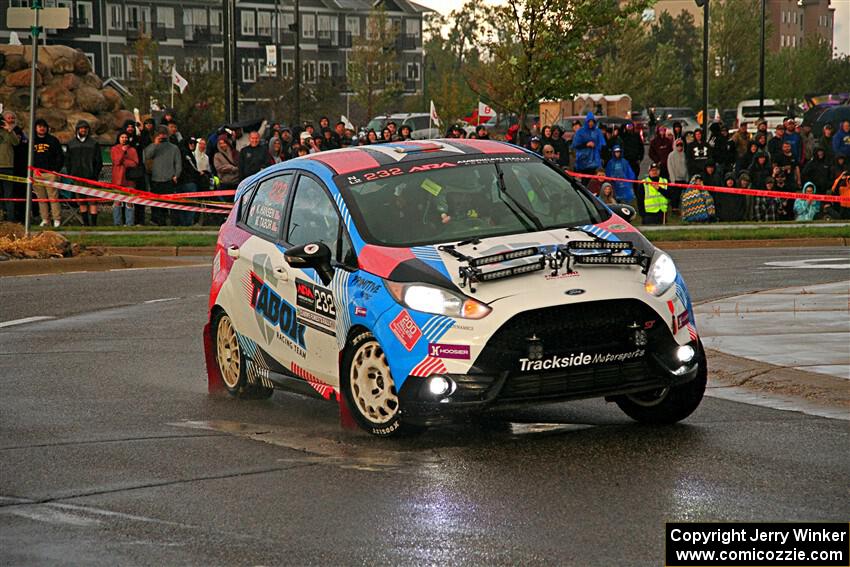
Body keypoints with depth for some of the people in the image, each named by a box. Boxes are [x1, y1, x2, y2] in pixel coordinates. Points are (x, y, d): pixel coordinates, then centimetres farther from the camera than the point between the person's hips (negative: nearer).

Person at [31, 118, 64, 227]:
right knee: (41, 198, 3)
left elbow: (60, 156, 6)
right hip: (36, 173, 3)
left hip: (51, 173, -3)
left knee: (53, 197, -9)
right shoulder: (32, 141, 14)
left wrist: (56, 169, -4)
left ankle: (57, 219, -8)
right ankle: (45, 219, 7)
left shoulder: (53, 140, 7)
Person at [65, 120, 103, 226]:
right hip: (77, 177, 3)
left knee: (92, 201, -8)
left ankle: (93, 223, -8)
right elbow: (67, 160, 14)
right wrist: (71, 173, 3)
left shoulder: (93, 143, 4)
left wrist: (95, 174, -5)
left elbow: (99, 161, 4)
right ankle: (86, 223, 13)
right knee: (82, 202, 6)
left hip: (91, 177, -3)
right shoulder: (71, 144, 11)